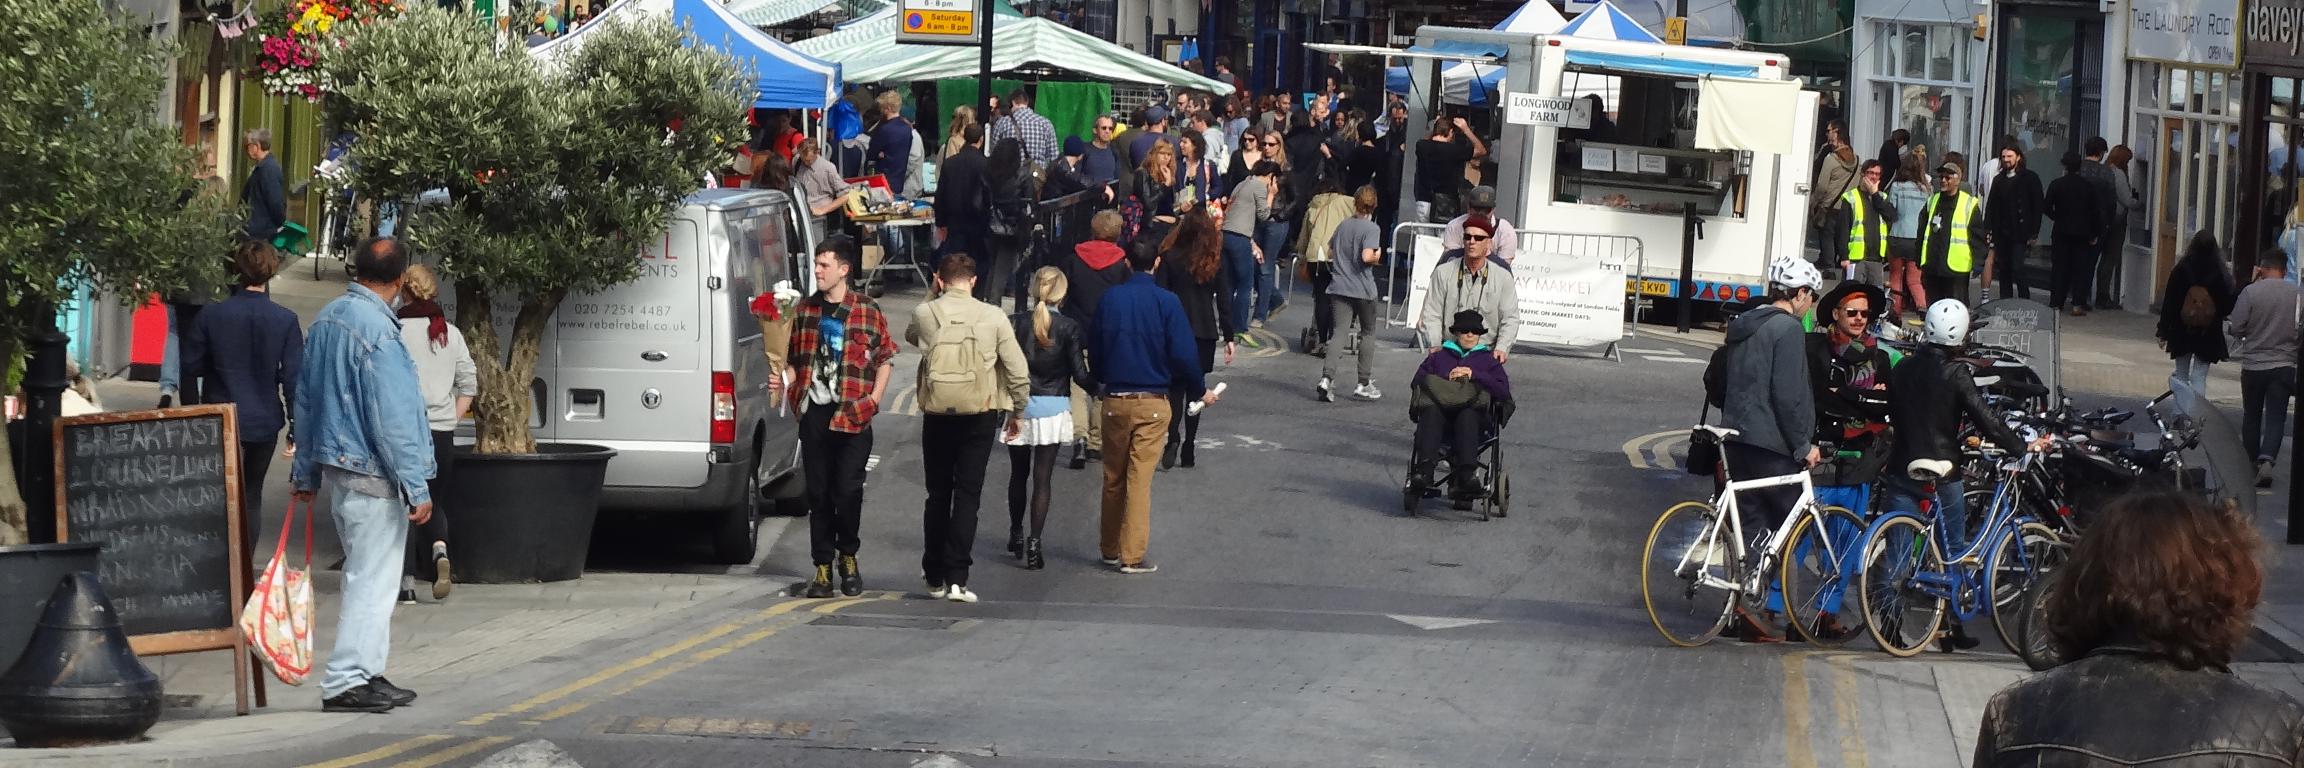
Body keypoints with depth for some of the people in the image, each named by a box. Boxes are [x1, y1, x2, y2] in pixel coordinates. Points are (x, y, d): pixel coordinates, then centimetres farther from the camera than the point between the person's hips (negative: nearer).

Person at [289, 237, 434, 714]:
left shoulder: (327, 318, 9)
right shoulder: (377, 330, -19)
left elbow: (305, 400, 17)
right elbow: (392, 418, -21)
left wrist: (305, 472, 24)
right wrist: (415, 487, -17)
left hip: (335, 463, 9)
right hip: (372, 474, -9)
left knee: (366, 575, 17)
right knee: (372, 579, -5)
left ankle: (367, 675, 22)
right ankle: (346, 681, -6)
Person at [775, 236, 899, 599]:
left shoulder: (868, 311, -1)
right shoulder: (805, 309, 9)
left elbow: (886, 357, 7)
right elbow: (796, 358, 17)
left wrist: (875, 398, -3)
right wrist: (785, 382, -2)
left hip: (853, 415, -3)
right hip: (814, 412, 3)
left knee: (848, 491, -5)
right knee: (818, 493, 5)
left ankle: (849, 558, 16)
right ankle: (822, 567, 10)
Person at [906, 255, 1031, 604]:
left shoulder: (925, 314, -4)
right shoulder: (992, 317, -5)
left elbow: (911, 337, 21)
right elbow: (1018, 371, -3)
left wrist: (935, 297, 19)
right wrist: (1016, 411, 11)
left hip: (937, 415, 1)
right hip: (980, 416, -1)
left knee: (938, 495, 14)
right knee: (968, 496, 2)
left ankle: (934, 577, 21)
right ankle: (957, 578, -6)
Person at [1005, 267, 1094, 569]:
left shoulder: (1015, 323, -4)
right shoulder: (1069, 328, -8)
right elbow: (1079, 374, -8)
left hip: (1019, 407, 1)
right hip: (1053, 408, -1)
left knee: (1018, 474, 18)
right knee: (1042, 477, 1)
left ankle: (1016, 534, 29)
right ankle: (1034, 542, -7)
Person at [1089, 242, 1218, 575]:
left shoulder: (1109, 299, 0)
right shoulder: (1167, 302, -9)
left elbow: (1094, 351, 8)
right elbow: (1183, 355, -10)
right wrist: (1199, 391, 6)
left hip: (1114, 400, 2)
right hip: (1153, 403, -2)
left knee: (1113, 478, 13)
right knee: (1140, 479, -1)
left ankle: (1110, 548, 22)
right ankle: (1132, 556, -1)